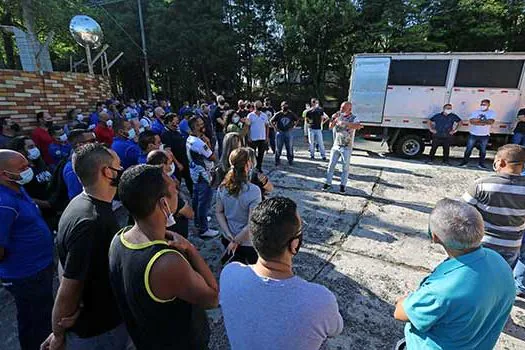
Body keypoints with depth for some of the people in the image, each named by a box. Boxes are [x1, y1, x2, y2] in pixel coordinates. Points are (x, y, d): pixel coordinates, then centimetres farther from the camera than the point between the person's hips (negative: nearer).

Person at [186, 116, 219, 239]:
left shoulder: (189, 140, 5)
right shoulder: (199, 142, -26)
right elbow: (213, 157, -20)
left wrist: (205, 142, 2)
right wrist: (208, 142, -14)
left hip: (195, 173, 10)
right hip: (203, 175, -10)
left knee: (196, 198, 22)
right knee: (204, 201, -2)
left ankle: (198, 220, 41)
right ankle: (203, 229, 7)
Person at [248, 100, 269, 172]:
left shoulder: (264, 115, 8)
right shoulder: (250, 115, -1)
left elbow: (267, 126, 10)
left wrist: (267, 137, 3)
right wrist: (249, 137, -9)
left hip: (263, 138, 3)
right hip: (253, 139, -3)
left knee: (261, 154, 7)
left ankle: (259, 167, 19)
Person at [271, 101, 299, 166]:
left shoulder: (291, 114, 2)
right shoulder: (278, 114, -2)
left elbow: (297, 120, 17)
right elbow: (271, 121, 7)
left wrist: (293, 126, 7)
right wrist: (275, 127, 0)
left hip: (288, 133, 1)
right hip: (280, 133, -1)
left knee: (290, 148, 5)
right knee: (278, 148, 3)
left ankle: (290, 160, 17)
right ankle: (277, 160, 13)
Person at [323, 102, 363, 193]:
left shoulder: (354, 118, -10)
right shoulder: (339, 116, 3)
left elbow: (359, 126, -31)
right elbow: (331, 126, 4)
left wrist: (345, 123, -39)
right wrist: (333, 118, -15)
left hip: (346, 147, -4)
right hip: (336, 145, 4)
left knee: (345, 167, 6)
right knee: (331, 165, 6)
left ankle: (343, 185, 18)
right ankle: (328, 182, 17)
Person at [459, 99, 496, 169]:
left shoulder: (492, 113, 3)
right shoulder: (475, 112, 6)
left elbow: (491, 121, -15)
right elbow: (471, 121, -10)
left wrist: (478, 120, -15)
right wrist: (483, 122, -17)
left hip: (484, 135, 0)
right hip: (473, 134, 0)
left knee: (483, 150, 5)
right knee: (468, 149, 2)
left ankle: (481, 163, 15)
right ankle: (465, 162, 9)